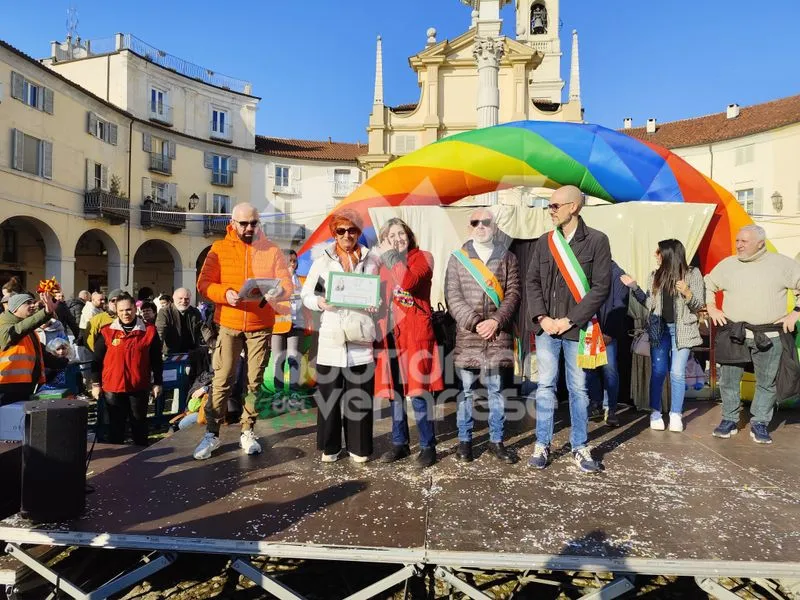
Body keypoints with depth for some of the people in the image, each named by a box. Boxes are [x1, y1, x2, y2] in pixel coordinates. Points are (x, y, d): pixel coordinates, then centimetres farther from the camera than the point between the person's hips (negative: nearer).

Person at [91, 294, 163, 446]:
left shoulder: (149, 331, -2)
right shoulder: (106, 332, -1)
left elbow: (156, 360, 4)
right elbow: (97, 359, 5)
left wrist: (157, 383, 4)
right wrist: (96, 383, 4)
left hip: (139, 387, 0)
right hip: (113, 387, 0)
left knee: (139, 423, 13)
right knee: (115, 425, 11)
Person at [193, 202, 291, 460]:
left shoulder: (272, 250, 3)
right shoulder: (219, 249, 1)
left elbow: (286, 283, -1)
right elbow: (204, 283, -5)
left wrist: (278, 292, -24)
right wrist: (225, 293, -24)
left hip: (260, 326, 1)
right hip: (228, 325, -1)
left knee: (255, 381, 6)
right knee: (221, 380, -1)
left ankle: (248, 432, 18)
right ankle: (212, 434, 10)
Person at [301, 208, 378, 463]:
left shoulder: (370, 261, 8)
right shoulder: (322, 260, 6)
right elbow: (305, 294, 8)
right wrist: (320, 302, -12)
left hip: (360, 336, 0)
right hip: (331, 335, 0)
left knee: (360, 392, 3)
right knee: (329, 391, 4)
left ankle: (358, 446, 18)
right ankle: (330, 446, 20)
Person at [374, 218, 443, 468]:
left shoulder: (423, 257, 2)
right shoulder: (382, 263, 16)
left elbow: (408, 282, -18)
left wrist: (391, 255, -10)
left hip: (415, 332, -5)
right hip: (389, 333, 5)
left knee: (417, 391, -6)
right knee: (394, 391, 10)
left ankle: (428, 446, 7)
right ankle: (399, 443, 23)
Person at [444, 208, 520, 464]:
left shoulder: (507, 257, 10)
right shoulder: (458, 258, 7)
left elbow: (513, 293, 4)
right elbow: (452, 296, -1)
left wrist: (496, 321, -10)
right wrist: (474, 322, -11)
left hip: (499, 334, 1)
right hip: (467, 333, -1)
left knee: (497, 389, 7)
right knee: (465, 389, 4)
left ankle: (496, 441, 20)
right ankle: (464, 439, 18)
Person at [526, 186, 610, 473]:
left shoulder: (597, 240, -4)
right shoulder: (544, 242, 7)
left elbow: (601, 287, -8)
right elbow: (533, 282, 7)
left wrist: (570, 320, -13)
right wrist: (541, 317, -7)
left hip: (577, 329, -2)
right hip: (546, 328, 3)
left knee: (578, 389, 8)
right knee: (545, 386, 8)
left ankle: (580, 448, 22)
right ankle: (542, 445, 19)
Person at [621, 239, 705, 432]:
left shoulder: (692, 274, 0)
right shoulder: (655, 276, 10)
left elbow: (698, 305, -2)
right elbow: (650, 304, 10)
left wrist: (687, 293, -21)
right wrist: (634, 287, 2)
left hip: (681, 330, -2)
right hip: (659, 329, 3)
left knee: (677, 372, -1)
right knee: (658, 371, 0)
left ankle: (676, 415, 9)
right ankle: (655, 413, 9)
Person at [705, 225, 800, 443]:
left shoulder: (782, 264, 0)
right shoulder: (727, 264, 5)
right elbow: (708, 285, 17)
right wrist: (711, 309, 6)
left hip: (769, 336, -1)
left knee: (767, 382, 7)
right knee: (728, 380, 4)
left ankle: (759, 424, 21)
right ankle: (729, 420, 18)